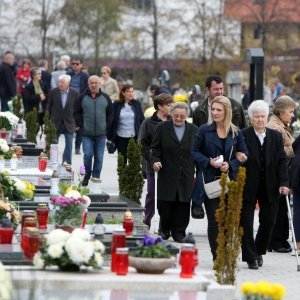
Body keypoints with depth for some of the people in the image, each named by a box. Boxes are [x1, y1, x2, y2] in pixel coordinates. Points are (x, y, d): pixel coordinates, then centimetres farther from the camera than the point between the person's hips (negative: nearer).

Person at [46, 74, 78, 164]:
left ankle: (67, 164, 8)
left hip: (69, 124, 0)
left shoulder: (74, 94, -4)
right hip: (56, 123, 0)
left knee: (69, 145, 1)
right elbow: (48, 107, 2)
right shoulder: (53, 92, -4)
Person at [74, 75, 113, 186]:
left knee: (99, 158, 4)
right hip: (87, 134, -2)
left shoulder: (105, 98, 7)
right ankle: (87, 173, 12)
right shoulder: (82, 98, 2)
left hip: (101, 134, 2)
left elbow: (110, 114, 12)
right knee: (88, 154, -12)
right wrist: (80, 125, -4)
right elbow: (76, 112, 6)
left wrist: (107, 127, 3)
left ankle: (96, 178, 14)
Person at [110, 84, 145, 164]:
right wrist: (111, 137, -2)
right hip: (121, 137, 0)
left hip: (134, 137, 0)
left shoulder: (136, 104, 3)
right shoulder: (116, 105, -2)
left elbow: (142, 120, 5)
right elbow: (112, 121, 1)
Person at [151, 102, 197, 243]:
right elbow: (155, 148, 7)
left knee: (183, 205, -1)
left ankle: (179, 233, 8)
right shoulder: (162, 128, 5)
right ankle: (165, 230, 18)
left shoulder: (193, 130, 9)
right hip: (167, 174, -1)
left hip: (186, 176, 1)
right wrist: (155, 160, -11)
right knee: (165, 204, -1)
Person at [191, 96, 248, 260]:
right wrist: (209, 162, -12)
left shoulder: (236, 133, 6)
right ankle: (217, 257, 4)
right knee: (214, 220, -2)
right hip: (210, 181, -1)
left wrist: (230, 165, -10)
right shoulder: (204, 130, 3)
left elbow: (244, 155, 7)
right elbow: (194, 152, 4)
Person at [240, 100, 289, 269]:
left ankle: (259, 251, 29)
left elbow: (282, 161, 2)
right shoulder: (243, 136, -5)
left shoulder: (276, 136, 5)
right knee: (246, 222, 0)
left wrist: (283, 183, -8)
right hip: (248, 186, -3)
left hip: (270, 187, 3)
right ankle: (250, 257, 10)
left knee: (268, 222, 7)